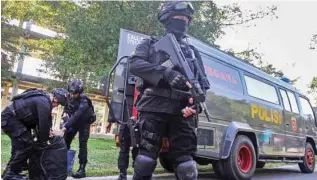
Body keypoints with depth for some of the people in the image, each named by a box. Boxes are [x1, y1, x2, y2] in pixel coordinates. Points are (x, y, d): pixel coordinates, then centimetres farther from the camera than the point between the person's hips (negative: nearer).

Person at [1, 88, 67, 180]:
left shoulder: (43, 99, 12)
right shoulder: (44, 102, -19)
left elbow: (39, 120, 19)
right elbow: (43, 123, -16)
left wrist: (47, 131, 6)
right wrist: (44, 141, -3)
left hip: (9, 117, 11)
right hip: (9, 118, -11)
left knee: (20, 144, 17)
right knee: (27, 143, -11)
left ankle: (10, 171, 25)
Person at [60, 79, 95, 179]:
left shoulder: (84, 102, -32)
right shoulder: (70, 96, -10)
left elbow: (76, 115, -43)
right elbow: (66, 104, 12)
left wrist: (65, 126, -49)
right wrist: (66, 113, -7)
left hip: (84, 123, -6)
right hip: (73, 121, 7)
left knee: (82, 145, -13)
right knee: (65, 141, 5)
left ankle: (82, 169, -11)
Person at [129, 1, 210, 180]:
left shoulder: (193, 51, 24)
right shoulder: (150, 44, 16)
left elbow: (203, 82, 19)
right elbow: (135, 63, -3)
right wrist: (166, 72, -19)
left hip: (182, 112, 2)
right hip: (154, 109, -2)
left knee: (186, 165, 1)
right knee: (146, 157, 2)